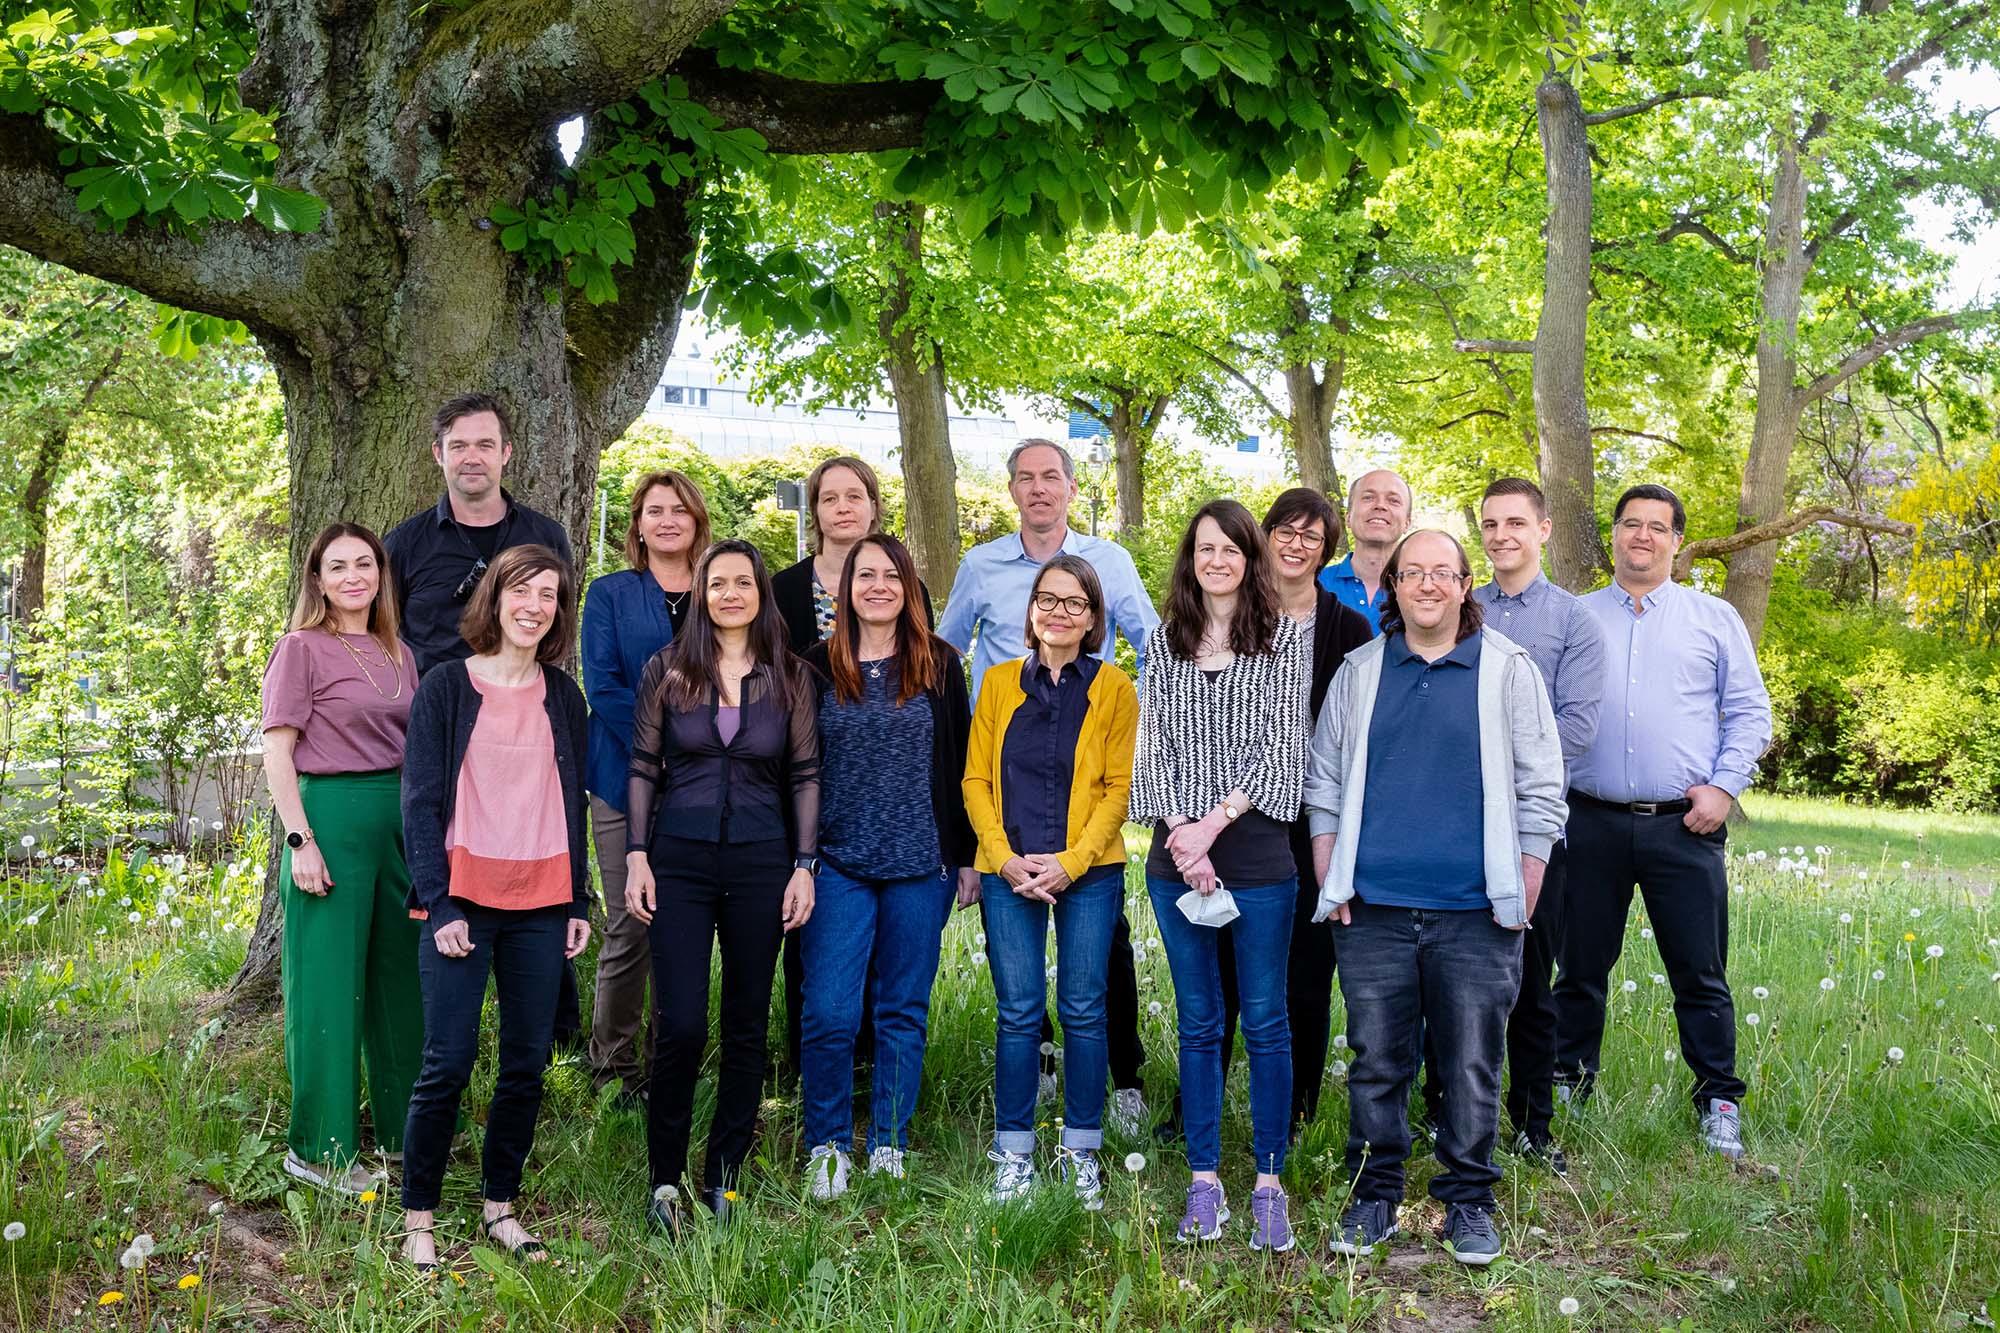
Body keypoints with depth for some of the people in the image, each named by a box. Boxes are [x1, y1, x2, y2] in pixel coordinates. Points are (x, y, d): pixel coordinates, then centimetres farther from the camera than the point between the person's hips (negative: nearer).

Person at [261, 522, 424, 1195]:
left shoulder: (398, 655, 14)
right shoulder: (302, 648, -4)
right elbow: (276, 752, -8)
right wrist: (300, 839, -15)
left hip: (402, 820, 7)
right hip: (332, 816, -6)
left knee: (400, 975, 13)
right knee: (329, 982, -2)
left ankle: (402, 1127, 25)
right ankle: (318, 1149, 8)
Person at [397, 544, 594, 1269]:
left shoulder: (564, 697, 11)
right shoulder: (445, 687, -1)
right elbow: (420, 803, -4)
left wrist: (580, 902, 9)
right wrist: (440, 905, -11)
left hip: (541, 904, 4)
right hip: (463, 899, -4)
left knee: (527, 1063, 7)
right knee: (448, 1064, -4)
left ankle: (500, 1205, 20)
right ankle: (418, 1218, 8)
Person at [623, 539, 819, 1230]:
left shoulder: (789, 676, 5)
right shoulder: (666, 669, 3)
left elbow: (805, 776, 7)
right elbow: (643, 768, 5)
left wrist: (805, 866, 0)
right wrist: (637, 855, -2)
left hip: (761, 862, 1)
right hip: (679, 860, -1)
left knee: (747, 1026, 6)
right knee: (681, 1025, -8)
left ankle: (725, 1178, 19)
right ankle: (665, 1179, 9)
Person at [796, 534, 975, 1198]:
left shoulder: (939, 665, 5)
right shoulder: (816, 668, 4)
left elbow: (960, 764, 8)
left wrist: (966, 856, 5)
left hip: (921, 868, 1)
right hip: (839, 865, -1)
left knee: (904, 1011, 8)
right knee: (829, 1013, -5)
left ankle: (888, 1147, 20)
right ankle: (827, 1149, 11)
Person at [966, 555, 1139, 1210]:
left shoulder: (1113, 688, 4)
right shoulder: (1000, 683, 9)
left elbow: (1121, 786, 0)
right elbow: (976, 778, 7)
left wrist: (1071, 861, -10)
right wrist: (1005, 857, -6)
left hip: (1088, 871, -1)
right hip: (1010, 872, 1)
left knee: (1083, 1010, 2)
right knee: (1019, 1013, 0)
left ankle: (1081, 1152, 14)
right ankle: (1013, 1153, 11)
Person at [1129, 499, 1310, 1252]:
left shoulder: (1286, 638, 2)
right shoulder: (1165, 644, 11)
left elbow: (1282, 746, -6)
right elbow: (1151, 747, 5)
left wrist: (1213, 824, -13)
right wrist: (1181, 835, -9)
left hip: (1257, 855, -2)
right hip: (1176, 859, 3)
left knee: (1265, 1021, 3)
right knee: (1197, 1023, 8)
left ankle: (1268, 1184, 11)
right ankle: (1205, 1183, 16)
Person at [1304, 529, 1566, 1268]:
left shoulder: (1508, 669, 4)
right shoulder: (1359, 672, 10)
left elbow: (1540, 791, 3)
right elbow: (1323, 779, 13)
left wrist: (1522, 899, -1)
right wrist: (1330, 884, 5)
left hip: (1476, 914, -1)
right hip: (1374, 909, 2)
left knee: (1472, 1065, 4)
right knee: (1377, 1061, 7)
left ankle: (1468, 1201, 17)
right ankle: (1373, 1195, 19)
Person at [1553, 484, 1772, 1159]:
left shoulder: (1715, 618, 8)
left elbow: (1750, 712, 8)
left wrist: (1724, 786, -5)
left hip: (1684, 825, -1)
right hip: (1592, 822, 1)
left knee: (1701, 974, 2)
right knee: (1581, 967, 9)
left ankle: (1718, 1101, 14)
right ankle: (1566, 1084, 21)